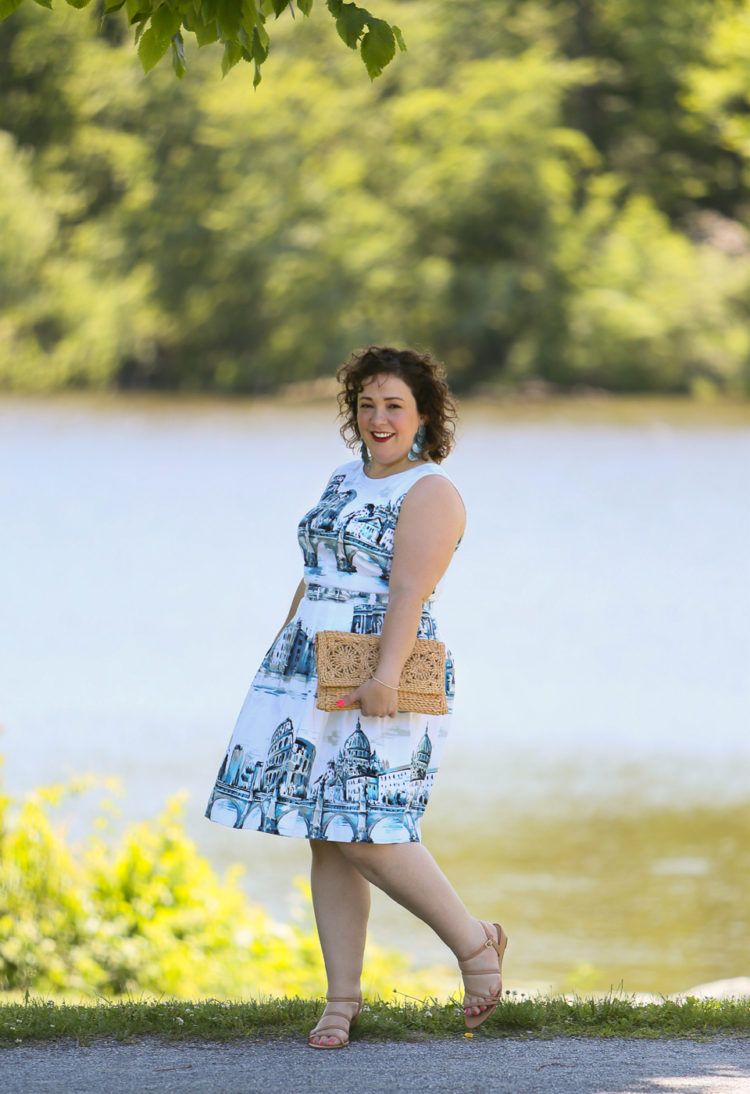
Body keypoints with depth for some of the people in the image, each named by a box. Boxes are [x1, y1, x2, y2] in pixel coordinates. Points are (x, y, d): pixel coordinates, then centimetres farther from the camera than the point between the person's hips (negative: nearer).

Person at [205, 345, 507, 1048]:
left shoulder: (430, 492, -7)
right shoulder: (345, 481, 18)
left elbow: (410, 589, -19)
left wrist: (385, 673, -30)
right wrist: (279, 659, 24)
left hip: (380, 689, -8)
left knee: (365, 833, -15)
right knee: (328, 840, 4)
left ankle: (473, 942, 3)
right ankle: (342, 999, 7)